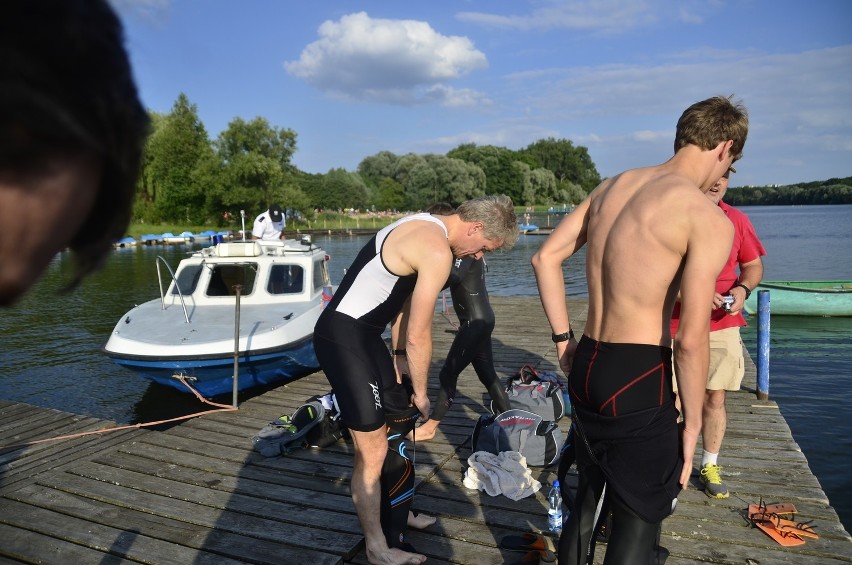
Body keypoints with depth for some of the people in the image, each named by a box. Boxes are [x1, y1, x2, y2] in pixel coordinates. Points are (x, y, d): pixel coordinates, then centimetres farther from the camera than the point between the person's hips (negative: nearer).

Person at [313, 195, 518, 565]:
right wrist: (421, 392, -4)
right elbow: (419, 336, -19)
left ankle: (398, 517, 40)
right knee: (372, 452, 0)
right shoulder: (437, 251, -22)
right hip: (344, 339, -11)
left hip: (363, 333, 11)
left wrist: (399, 354, 13)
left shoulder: (425, 227, 9)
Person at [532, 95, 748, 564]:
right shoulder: (708, 218, -13)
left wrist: (564, 340, 13)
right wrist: (691, 425, -4)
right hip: (638, 379, -7)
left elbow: (545, 258, 10)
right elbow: (691, 341, -17)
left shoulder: (612, 186, 8)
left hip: (585, 368, 7)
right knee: (638, 522, 11)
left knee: (589, 497, 25)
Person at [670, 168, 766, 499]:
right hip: (674, 327, -3)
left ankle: (710, 466, 28)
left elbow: (754, 265, 14)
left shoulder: (736, 220, 6)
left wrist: (743, 288, -7)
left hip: (722, 326, 4)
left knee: (715, 399, 10)